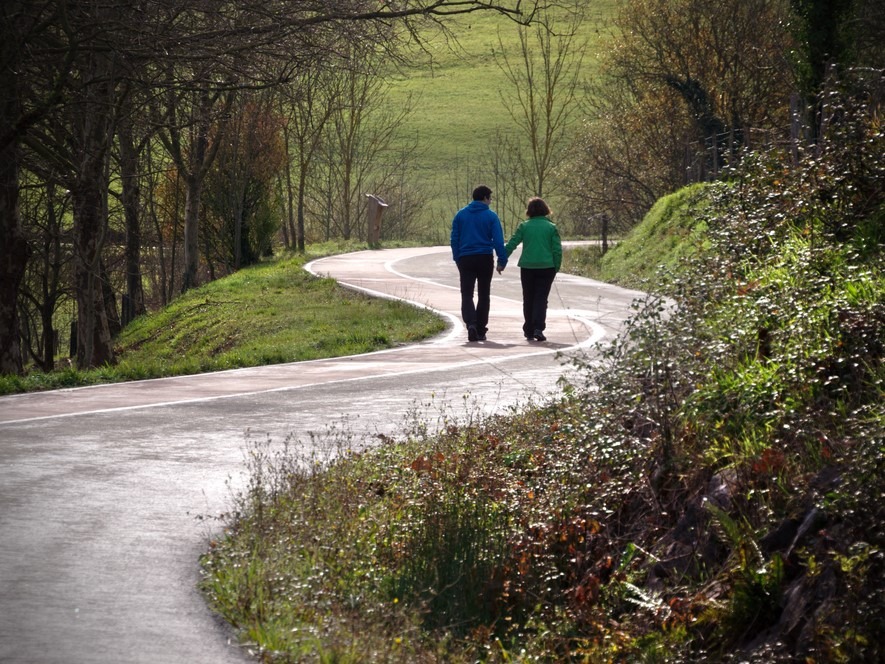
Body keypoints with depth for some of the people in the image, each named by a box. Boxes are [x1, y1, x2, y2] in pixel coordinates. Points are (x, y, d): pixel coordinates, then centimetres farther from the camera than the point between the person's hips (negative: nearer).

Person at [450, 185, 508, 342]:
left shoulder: (460, 214, 6)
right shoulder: (491, 216, -3)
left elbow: (454, 238, 7)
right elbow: (498, 240, -7)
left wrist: (457, 258, 11)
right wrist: (502, 259, -3)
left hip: (465, 259, 1)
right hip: (485, 258, -1)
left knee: (467, 295, 0)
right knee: (483, 295, 10)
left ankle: (471, 323, -25)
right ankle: (480, 330, 10)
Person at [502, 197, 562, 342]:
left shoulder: (524, 226, 1)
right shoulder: (551, 227, 0)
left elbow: (511, 245, -2)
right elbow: (557, 250, -2)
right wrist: (556, 268, 7)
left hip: (527, 268, 1)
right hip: (546, 268, -1)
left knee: (528, 299, 12)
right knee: (541, 298, 1)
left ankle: (529, 331, 16)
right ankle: (538, 328, -17)